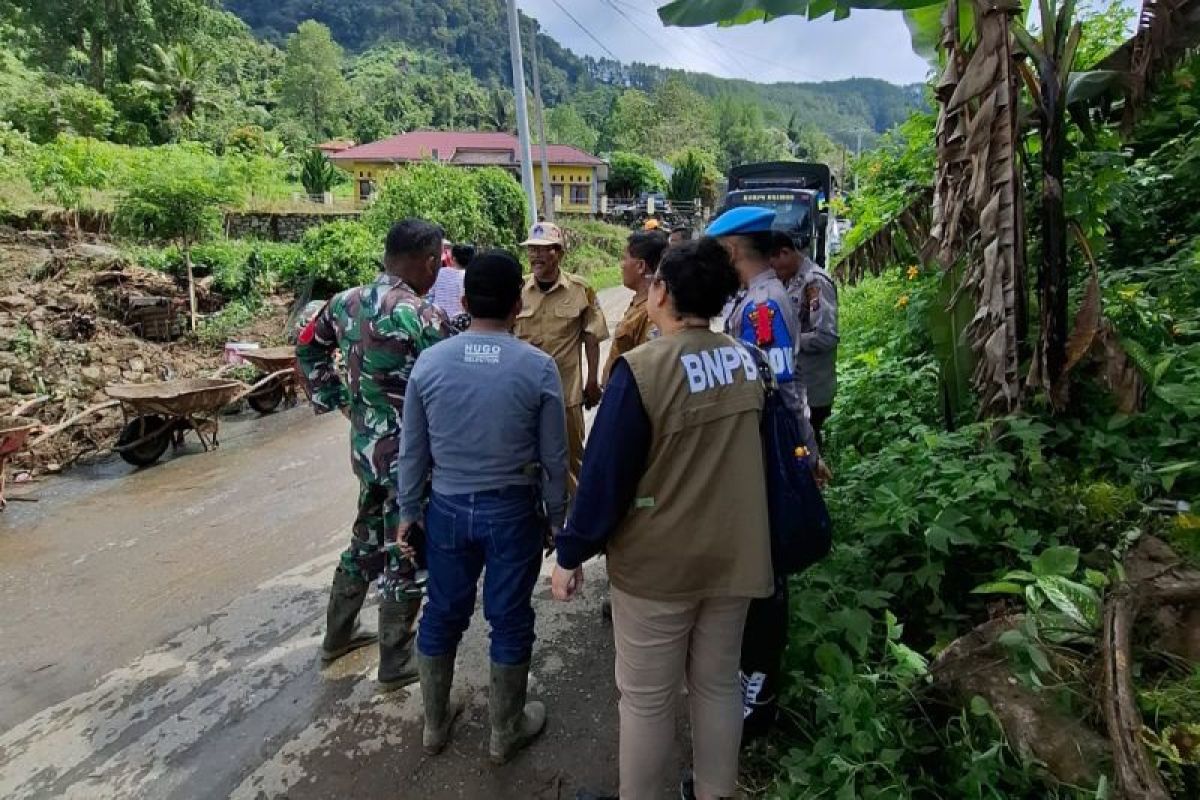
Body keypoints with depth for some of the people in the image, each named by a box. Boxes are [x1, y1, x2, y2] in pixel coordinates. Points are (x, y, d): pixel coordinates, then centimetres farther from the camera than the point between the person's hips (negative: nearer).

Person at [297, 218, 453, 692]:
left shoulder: (347, 301, 4)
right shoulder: (423, 317, -22)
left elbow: (308, 349, 16)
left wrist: (334, 400, 16)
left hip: (366, 445, 8)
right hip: (410, 455, -8)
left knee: (366, 540, 25)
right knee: (406, 557, 7)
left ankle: (338, 635, 42)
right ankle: (396, 665, 23)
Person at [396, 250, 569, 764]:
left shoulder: (430, 362, -6)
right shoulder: (538, 368, -13)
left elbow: (412, 451, 1)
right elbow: (553, 458, -7)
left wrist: (408, 511, 14)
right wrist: (557, 518, 7)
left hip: (448, 509, 3)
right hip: (513, 512, -2)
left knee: (442, 616, 19)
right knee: (510, 621, 14)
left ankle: (435, 725, 39)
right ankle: (505, 732, 33)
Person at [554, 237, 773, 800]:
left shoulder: (641, 368, -20)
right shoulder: (746, 362, -1)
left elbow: (605, 474, -17)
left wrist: (571, 555, -6)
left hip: (658, 563, -6)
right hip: (734, 555, 6)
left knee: (646, 698, 12)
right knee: (719, 684, 21)